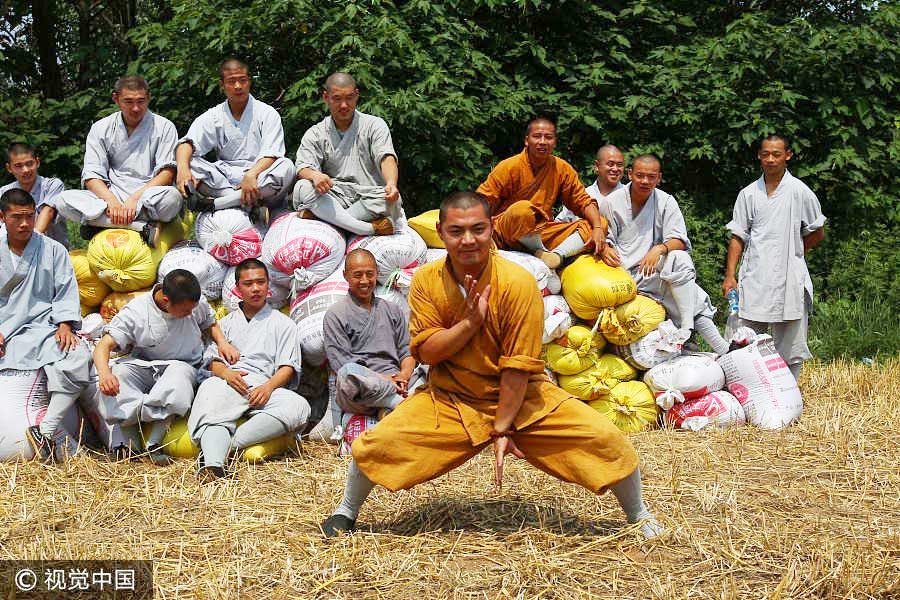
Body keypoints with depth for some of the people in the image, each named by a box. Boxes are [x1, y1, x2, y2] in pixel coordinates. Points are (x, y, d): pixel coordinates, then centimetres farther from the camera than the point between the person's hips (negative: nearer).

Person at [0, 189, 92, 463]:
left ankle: (45, 431, -31)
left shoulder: (52, 250, 9)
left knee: (78, 359, -31)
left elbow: (66, 292, 7)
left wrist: (65, 325, -10)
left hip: (40, 329, -1)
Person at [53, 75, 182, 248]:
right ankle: (144, 227, -31)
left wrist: (136, 197, -19)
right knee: (63, 200, -25)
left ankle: (99, 224, -27)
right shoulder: (101, 128, 10)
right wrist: (112, 201, -19)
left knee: (172, 198, -37)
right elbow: (92, 176, 2)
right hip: (111, 197, 3)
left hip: (148, 199, -3)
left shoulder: (164, 127, 5)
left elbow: (167, 172, -5)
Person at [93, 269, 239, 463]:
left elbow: (209, 323, 17)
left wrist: (223, 342, -5)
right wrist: (104, 373, -42)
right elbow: (103, 346, -21)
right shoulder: (136, 312, -16)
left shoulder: (197, 303, -8)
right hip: (141, 365, 0)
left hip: (181, 364, 0)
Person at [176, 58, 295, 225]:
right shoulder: (213, 116, 11)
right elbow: (188, 142, -5)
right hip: (224, 181, 2)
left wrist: (251, 175, -29)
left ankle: (213, 204, -32)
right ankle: (250, 205, -32)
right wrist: (183, 168, -28)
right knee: (191, 165, -23)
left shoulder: (267, 113, 5)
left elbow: (271, 155, -8)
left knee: (286, 167, -31)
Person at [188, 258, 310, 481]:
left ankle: (225, 444, -42)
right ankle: (213, 465, -60)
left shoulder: (283, 324, 24)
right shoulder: (226, 323, 32)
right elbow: (213, 359, 18)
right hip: (227, 381, 0)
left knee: (298, 406, -35)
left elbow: (288, 366, 11)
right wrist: (226, 373, -7)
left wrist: (269, 387, -11)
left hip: (264, 385, 0)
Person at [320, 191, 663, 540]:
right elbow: (425, 352, -11)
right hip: (449, 400, 2)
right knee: (377, 444, -16)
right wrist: (471, 321, -25)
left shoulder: (517, 283, -19)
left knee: (606, 439, -16)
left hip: (522, 397, -2)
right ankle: (347, 511, 15)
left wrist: (503, 428, -19)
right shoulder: (427, 280, -8)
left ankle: (638, 516, 12)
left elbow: (518, 366, -19)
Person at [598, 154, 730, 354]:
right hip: (625, 275, -4)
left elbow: (680, 241, -1)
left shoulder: (665, 202, 7)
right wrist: (605, 249, -17)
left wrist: (660, 249, -22)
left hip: (654, 270, 4)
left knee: (680, 259, -27)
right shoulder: (611, 202, 3)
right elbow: (603, 238, 7)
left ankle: (688, 330, -29)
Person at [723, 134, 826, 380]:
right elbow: (738, 237, 9)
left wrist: (790, 252, 10)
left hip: (789, 280, -2)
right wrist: (729, 275, 2)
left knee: (790, 350, 1)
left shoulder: (800, 192, 1)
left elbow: (817, 233, 9)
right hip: (754, 279, 2)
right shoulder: (748, 194, 8)